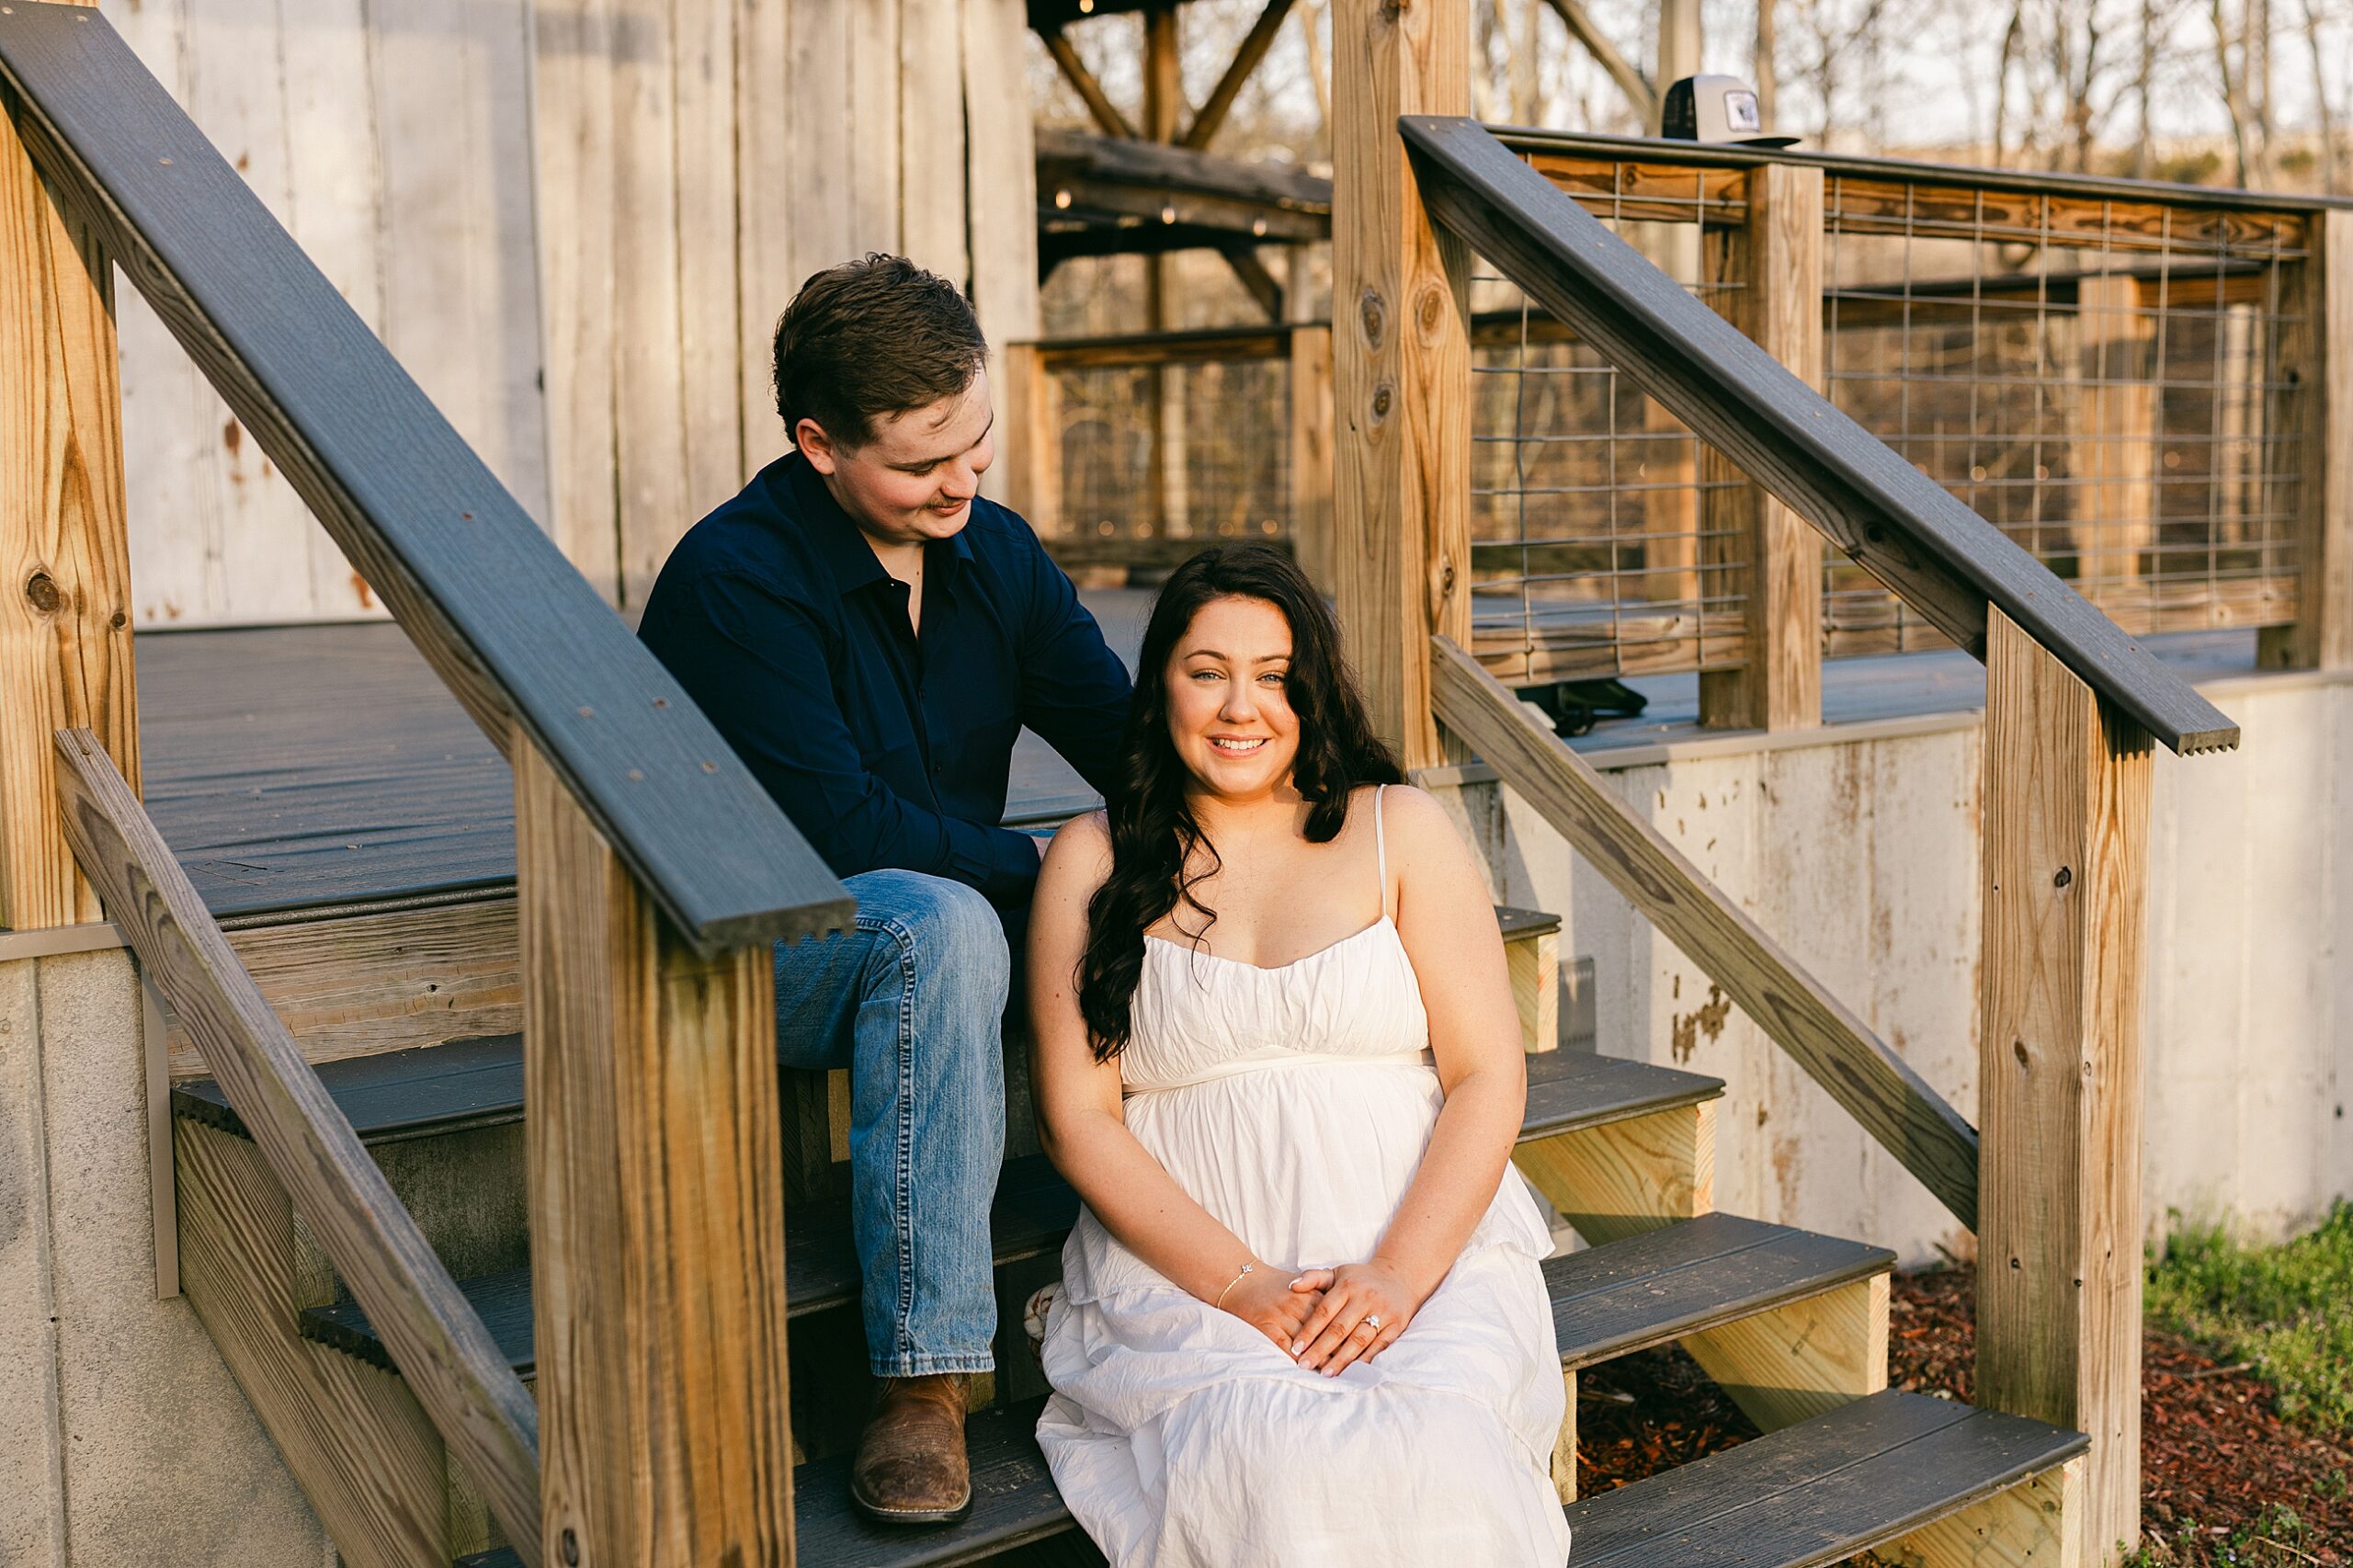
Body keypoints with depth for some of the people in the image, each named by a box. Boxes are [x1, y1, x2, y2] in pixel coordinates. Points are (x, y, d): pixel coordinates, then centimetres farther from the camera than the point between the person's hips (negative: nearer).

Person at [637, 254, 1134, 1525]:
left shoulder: (996, 553, 4)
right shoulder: (736, 578, -17)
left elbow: (1130, 737, 0)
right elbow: (834, 826, -25)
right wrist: (1039, 868, -26)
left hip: (943, 923, 6)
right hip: (748, 952, -6)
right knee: (937, 924, -38)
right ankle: (921, 1374, -33)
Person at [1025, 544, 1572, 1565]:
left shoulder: (1400, 832, 9)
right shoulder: (1094, 861, 8)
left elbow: (1489, 1080, 3)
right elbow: (1077, 1118, 2)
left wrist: (1399, 1272, -12)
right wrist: (1242, 1285, -12)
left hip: (1426, 1247, 1)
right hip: (1184, 1270, 0)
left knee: (1435, 1449, -30)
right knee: (1274, 1458, -31)